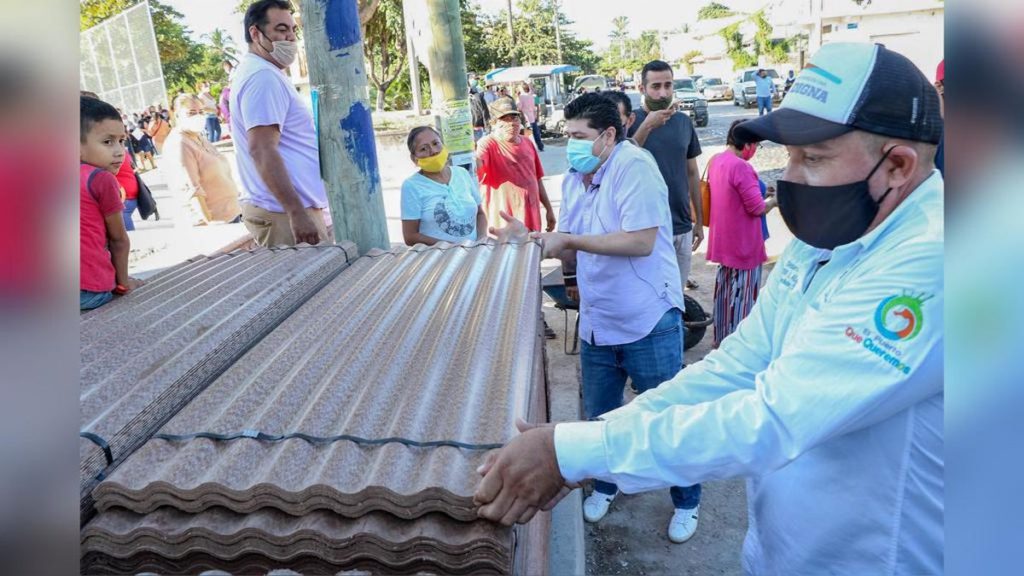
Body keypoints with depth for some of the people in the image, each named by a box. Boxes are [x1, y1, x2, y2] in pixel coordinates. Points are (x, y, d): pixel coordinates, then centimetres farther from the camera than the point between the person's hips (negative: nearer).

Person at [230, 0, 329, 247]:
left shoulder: (258, 73, 19)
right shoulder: (263, 77, -14)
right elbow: (262, 150, -23)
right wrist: (297, 212, -27)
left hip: (280, 209, 11)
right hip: (284, 212, -11)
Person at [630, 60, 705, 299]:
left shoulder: (684, 122, 6)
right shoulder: (632, 120, -6)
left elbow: (692, 173, 12)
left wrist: (699, 220, 13)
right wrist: (647, 126, -29)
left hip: (683, 227, 4)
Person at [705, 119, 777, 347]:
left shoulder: (715, 162, 4)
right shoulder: (741, 167, -22)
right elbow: (757, 208, -18)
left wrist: (760, 190, 16)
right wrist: (772, 201, 1)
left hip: (723, 240, 9)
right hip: (744, 243, -9)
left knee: (724, 289, 18)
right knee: (742, 294, 2)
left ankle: (721, 339, 30)